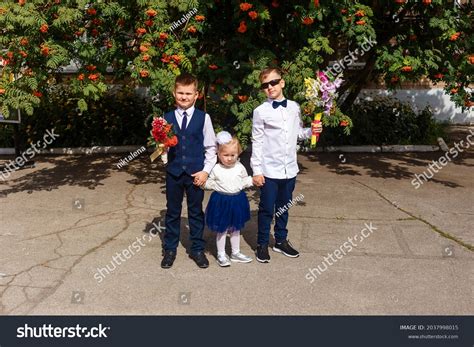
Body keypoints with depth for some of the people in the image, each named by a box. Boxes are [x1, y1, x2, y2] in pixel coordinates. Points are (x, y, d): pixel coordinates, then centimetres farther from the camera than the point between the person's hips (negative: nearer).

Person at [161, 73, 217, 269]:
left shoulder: (203, 118, -2)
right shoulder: (167, 118, 2)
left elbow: (211, 147, 0)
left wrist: (206, 171, -6)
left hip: (196, 173, -1)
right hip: (174, 172, 1)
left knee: (196, 212, 10)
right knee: (172, 212, 12)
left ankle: (197, 249, 25)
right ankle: (170, 249, 26)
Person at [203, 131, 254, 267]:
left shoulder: (240, 168, -2)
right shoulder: (216, 169, -9)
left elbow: (245, 181, 10)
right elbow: (210, 183, 0)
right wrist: (203, 181, -19)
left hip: (237, 200, 3)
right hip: (221, 201, -3)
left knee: (235, 228, 17)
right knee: (222, 229, 6)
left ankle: (235, 253, 33)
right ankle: (221, 255, 22)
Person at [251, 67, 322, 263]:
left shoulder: (294, 107, 5)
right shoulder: (260, 111, -7)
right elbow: (257, 142, -7)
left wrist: (311, 131, -6)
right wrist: (256, 170, -9)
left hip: (290, 169, 4)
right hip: (269, 171, -4)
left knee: (283, 208, 17)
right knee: (266, 209, 6)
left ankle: (281, 241, 34)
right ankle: (262, 244, 23)